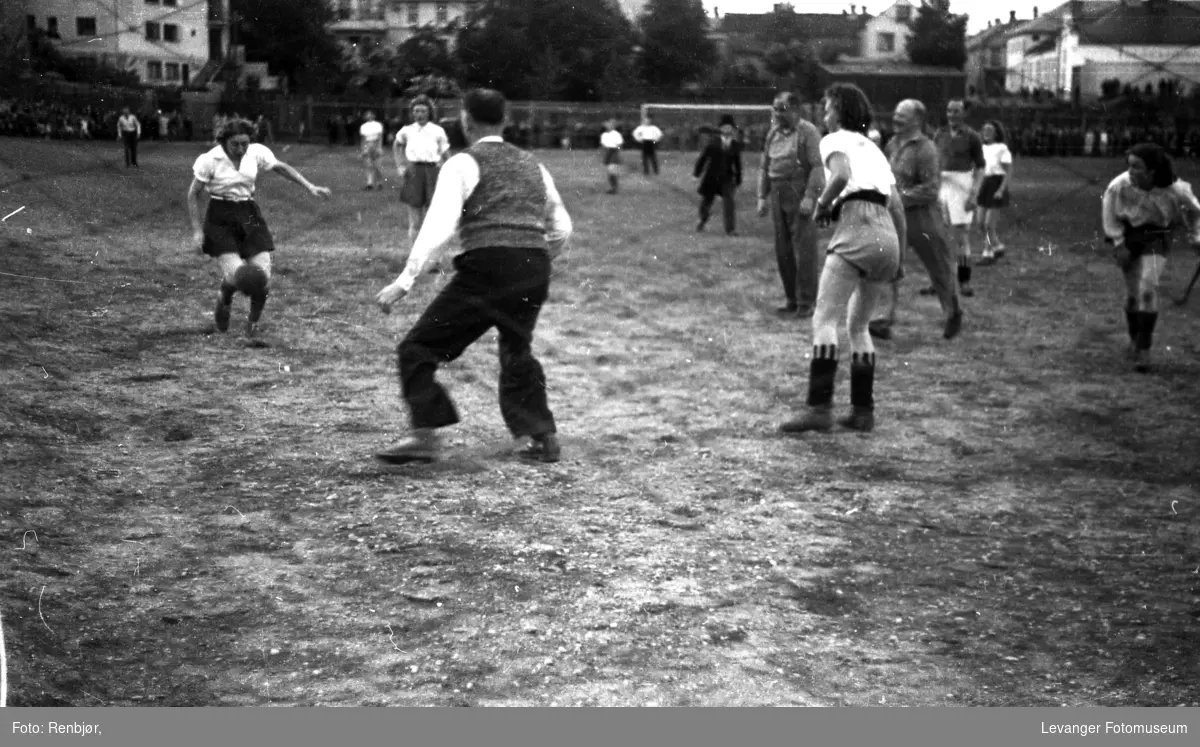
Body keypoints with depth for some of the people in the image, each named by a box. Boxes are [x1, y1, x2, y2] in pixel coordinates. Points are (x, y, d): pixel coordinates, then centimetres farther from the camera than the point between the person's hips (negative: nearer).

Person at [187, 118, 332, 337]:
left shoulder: (257, 153, -5)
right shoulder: (210, 160, -14)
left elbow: (281, 168, 13)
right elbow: (193, 194, -5)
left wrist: (310, 186, 7)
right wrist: (196, 230, -10)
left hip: (249, 214, 3)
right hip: (220, 218, -3)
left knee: (262, 276, -8)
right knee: (235, 275, -18)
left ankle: (254, 321, 21)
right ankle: (224, 301, 21)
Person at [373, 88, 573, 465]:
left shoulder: (463, 164, 3)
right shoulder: (533, 166, 21)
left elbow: (439, 226, -10)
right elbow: (562, 230, 26)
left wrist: (404, 281, -13)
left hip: (486, 269, -6)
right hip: (535, 274, 6)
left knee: (418, 349, 1)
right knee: (516, 350, 28)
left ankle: (425, 434, -10)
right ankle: (542, 436, 25)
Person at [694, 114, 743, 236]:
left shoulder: (736, 145, 1)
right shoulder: (714, 142, -4)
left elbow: (737, 163, 8)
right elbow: (703, 156, 1)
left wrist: (738, 179, 11)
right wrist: (697, 171, 2)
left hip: (727, 178, 0)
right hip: (711, 177, 0)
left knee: (729, 202, -17)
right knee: (705, 202, 12)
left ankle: (730, 229, -11)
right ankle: (703, 219, 46)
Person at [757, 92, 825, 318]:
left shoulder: (807, 132, -6)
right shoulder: (773, 133, 14)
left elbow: (817, 166, -13)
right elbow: (765, 167, 18)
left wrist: (809, 197, -20)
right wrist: (762, 196, 10)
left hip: (801, 196, -7)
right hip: (778, 196, 7)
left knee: (804, 249, -6)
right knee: (783, 250, 8)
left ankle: (807, 302, -2)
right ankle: (792, 300, 17)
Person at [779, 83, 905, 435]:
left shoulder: (836, 141, 8)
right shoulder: (874, 149, 29)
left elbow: (841, 175, -17)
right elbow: (897, 208, 24)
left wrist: (822, 205, -1)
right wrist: (897, 258, 29)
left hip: (856, 228, -8)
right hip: (888, 237, 8)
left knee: (825, 319, -12)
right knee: (859, 326, 19)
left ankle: (820, 408, -24)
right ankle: (863, 411, 15)